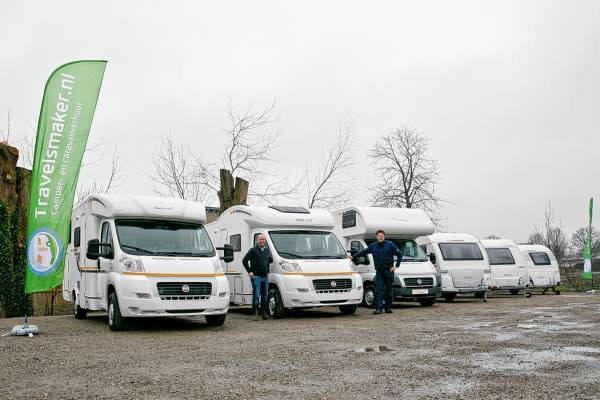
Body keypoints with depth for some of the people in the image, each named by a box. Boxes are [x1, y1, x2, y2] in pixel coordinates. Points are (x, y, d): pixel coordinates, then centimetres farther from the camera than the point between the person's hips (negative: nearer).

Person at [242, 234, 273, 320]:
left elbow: (271, 260, 25)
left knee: (265, 296, 9)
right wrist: (249, 271, -8)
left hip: (265, 277, 5)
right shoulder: (253, 250, -3)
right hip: (256, 276, -5)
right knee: (256, 295, -9)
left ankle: (263, 311, 18)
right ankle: (255, 312, -2)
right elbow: (244, 260, -3)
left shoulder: (267, 250, 12)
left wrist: (268, 272, 15)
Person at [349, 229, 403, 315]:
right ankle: (378, 308, -9)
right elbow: (363, 252, 15)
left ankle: (388, 307, 13)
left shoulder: (390, 245, -1)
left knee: (389, 290, 4)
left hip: (388, 270, -1)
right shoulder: (373, 246, 7)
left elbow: (400, 254, 0)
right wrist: (353, 257, 8)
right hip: (379, 271, 1)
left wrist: (396, 266, -5)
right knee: (379, 290, -6)